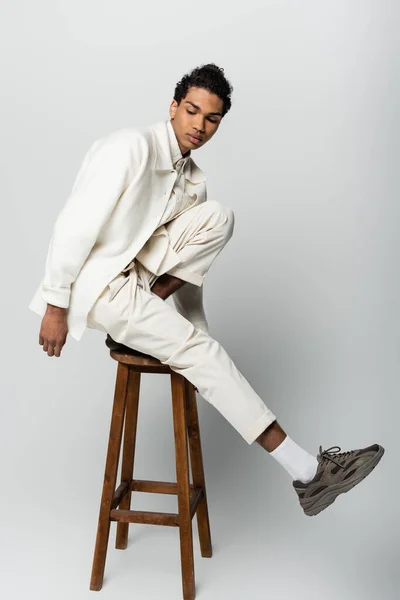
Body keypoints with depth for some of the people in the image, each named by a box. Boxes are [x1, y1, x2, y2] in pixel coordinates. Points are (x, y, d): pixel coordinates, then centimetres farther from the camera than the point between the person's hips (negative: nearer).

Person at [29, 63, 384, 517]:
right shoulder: (132, 146, -16)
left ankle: (136, 320, -8)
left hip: (137, 269, 8)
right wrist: (56, 306, -17)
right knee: (198, 348, -18)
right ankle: (305, 471, -15)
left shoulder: (192, 180, 8)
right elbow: (75, 223, -19)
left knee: (217, 216, -9)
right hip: (96, 284, -7)